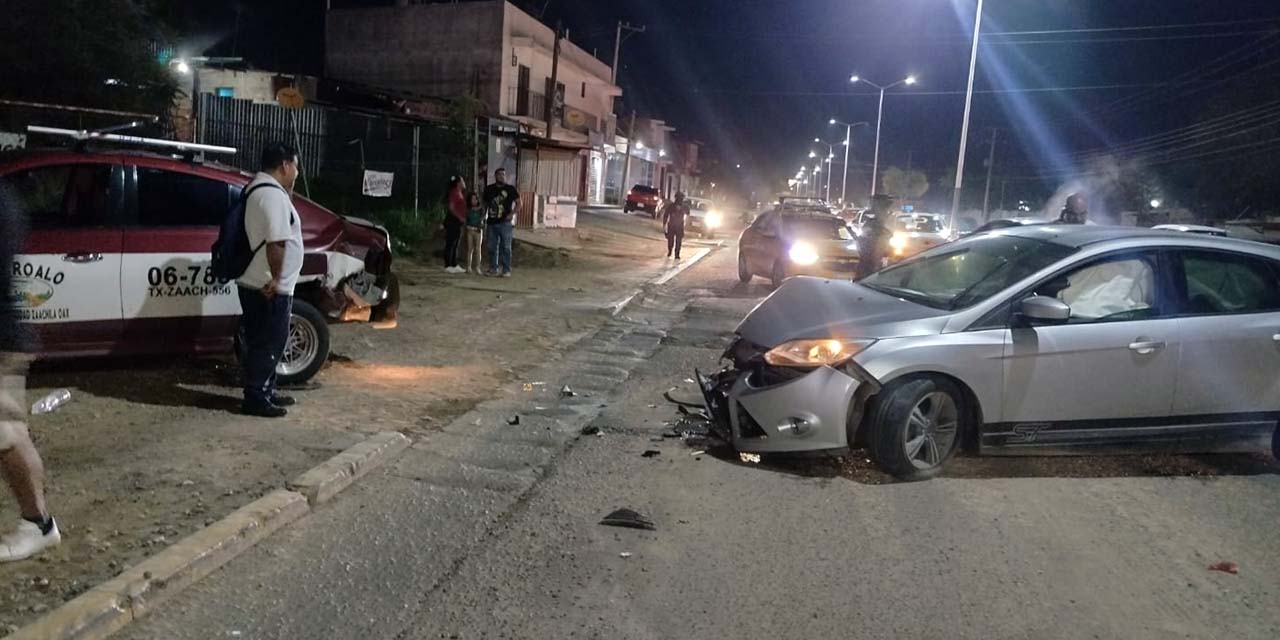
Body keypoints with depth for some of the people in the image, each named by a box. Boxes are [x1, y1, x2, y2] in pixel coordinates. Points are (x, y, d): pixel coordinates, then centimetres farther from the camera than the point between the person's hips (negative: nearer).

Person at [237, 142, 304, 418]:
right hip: (268, 287, -11)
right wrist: (276, 278, -19)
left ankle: (265, 392, 27)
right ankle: (255, 399, 5)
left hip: (256, 283, 11)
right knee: (267, 343, -3)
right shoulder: (272, 194, -19)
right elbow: (276, 242, -25)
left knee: (266, 342, 17)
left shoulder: (259, 188, 16)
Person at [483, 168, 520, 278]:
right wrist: (484, 218, 12)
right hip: (492, 223, 4)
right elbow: (485, 204, 18)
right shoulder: (489, 189, 11)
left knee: (505, 247, -3)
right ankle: (493, 269, 15)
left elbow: (519, 202, 1)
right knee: (492, 247, 7)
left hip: (505, 223, -4)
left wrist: (512, 214, -11)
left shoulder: (510, 189, 1)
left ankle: (506, 270, 1)